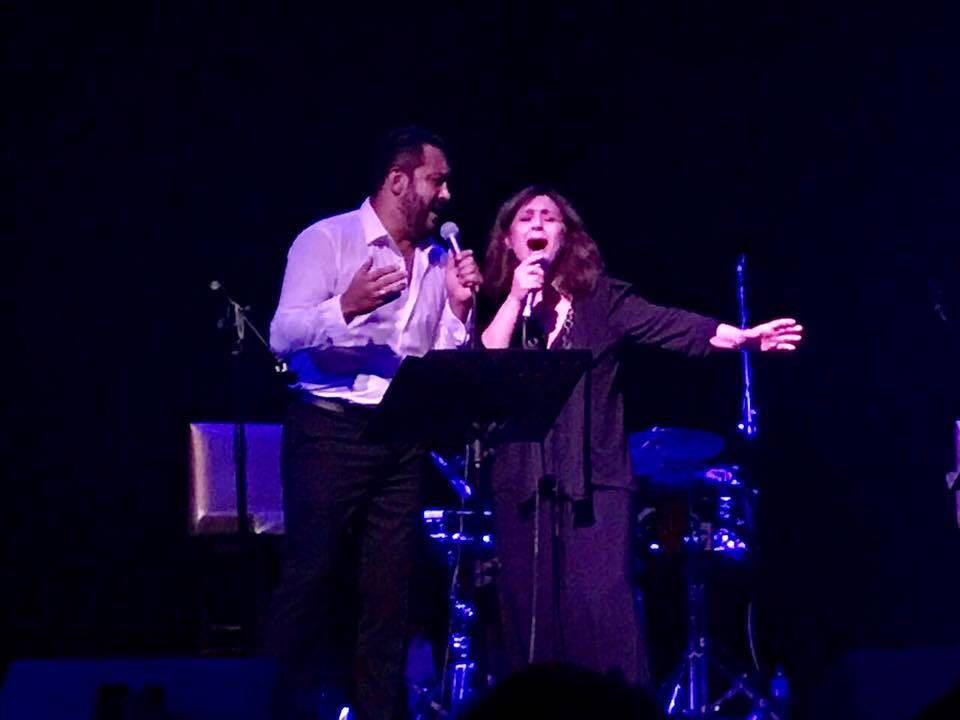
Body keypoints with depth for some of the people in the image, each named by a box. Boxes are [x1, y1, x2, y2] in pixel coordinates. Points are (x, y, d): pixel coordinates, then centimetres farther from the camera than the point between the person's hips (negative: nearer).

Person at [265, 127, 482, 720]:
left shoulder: (438, 259, 11)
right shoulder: (327, 241, -6)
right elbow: (283, 337, -15)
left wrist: (458, 307, -5)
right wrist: (347, 306, -30)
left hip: (404, 439, 5)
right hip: (331, 430, -5)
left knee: (388, 587, 5)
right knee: (313, 576, -3)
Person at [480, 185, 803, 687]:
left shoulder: (601, 298, 6)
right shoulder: (496, 308, 12)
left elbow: (665, 324, -7)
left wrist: (740, 337, -21)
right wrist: (516, 299, -8)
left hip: (594, 481, -2)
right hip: (521, 482, 2)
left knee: (600, 615, -12)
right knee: (531, 618, 1)